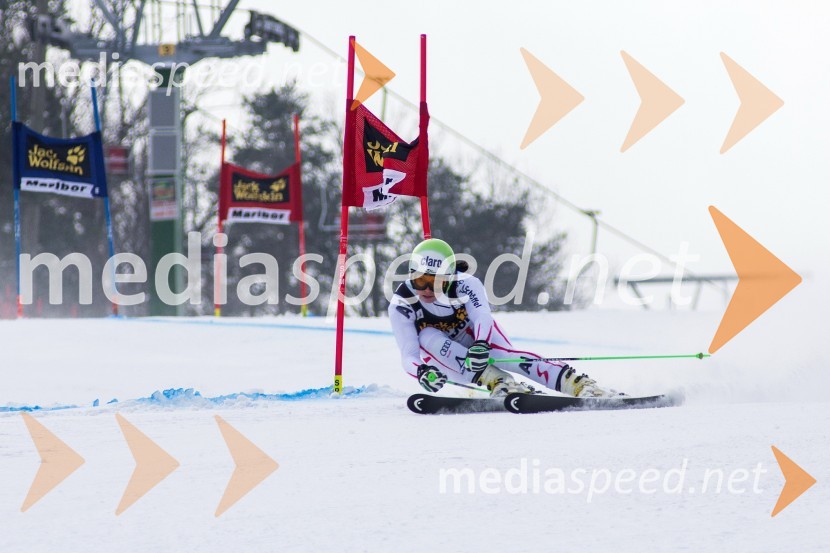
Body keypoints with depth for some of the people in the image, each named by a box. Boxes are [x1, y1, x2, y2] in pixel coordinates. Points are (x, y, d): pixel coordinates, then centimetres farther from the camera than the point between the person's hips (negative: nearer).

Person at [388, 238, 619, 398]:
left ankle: (581, 386, -44)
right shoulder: (401, 306, -23)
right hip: (445, 364, 1)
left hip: (477, 345, -1)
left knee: (506, 355, -33)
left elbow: (482, 315, -43)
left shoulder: (465, 284, -24)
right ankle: (499, 383, -43)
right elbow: (408, 354, -31)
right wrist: (422, 372, -55)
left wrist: (480, 345, -64)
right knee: (428, 336, -32)